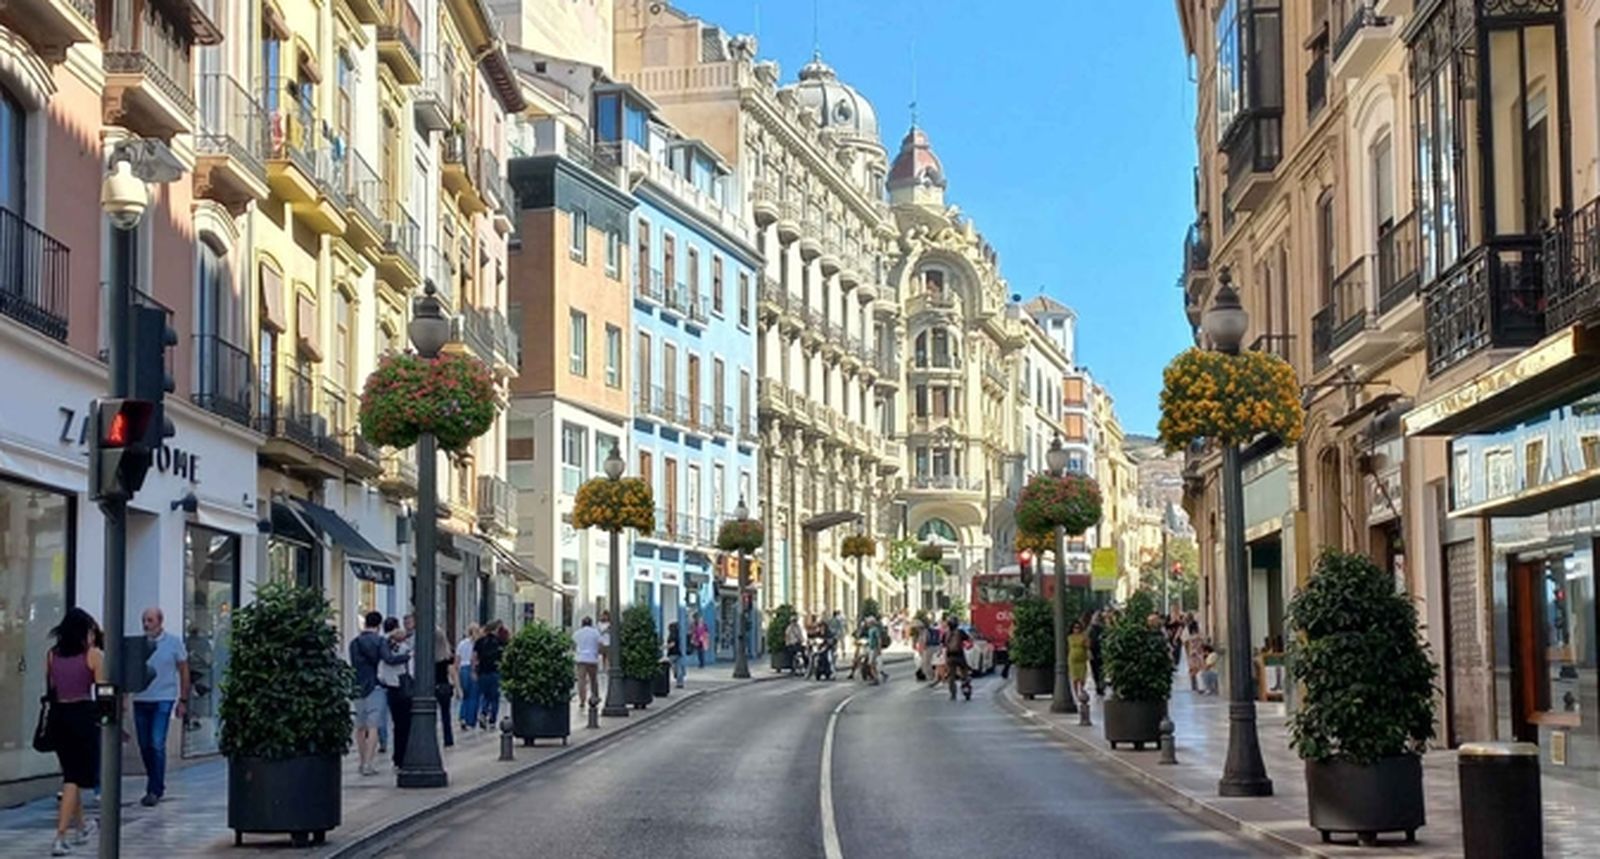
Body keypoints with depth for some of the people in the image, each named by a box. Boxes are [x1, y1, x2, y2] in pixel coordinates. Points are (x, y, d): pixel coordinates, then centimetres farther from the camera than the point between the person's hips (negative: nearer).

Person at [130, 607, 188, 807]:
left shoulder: (173, 642, 0)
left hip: (163, 699, -4)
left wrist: (183, 700, 1)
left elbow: (184, 671, 5)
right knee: (145, 746, 7)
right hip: (140, 699, 4)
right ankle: (155, 785, 21)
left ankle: (155, 789, -5)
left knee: (157, 744, -11)